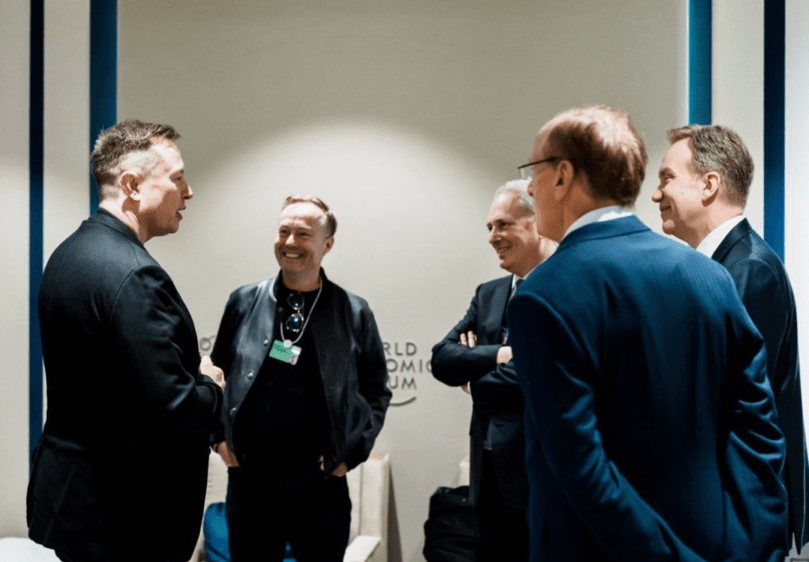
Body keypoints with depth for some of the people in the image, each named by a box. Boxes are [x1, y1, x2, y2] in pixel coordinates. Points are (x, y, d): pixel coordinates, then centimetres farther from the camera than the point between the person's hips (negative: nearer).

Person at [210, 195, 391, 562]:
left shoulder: (354, 313, -1)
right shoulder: (244, 302, 3)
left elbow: (376, 391, 5)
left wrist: (352, 452, -3)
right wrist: (219, 436, 4)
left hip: (321, 484, -1)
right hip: (249, 479, 1)